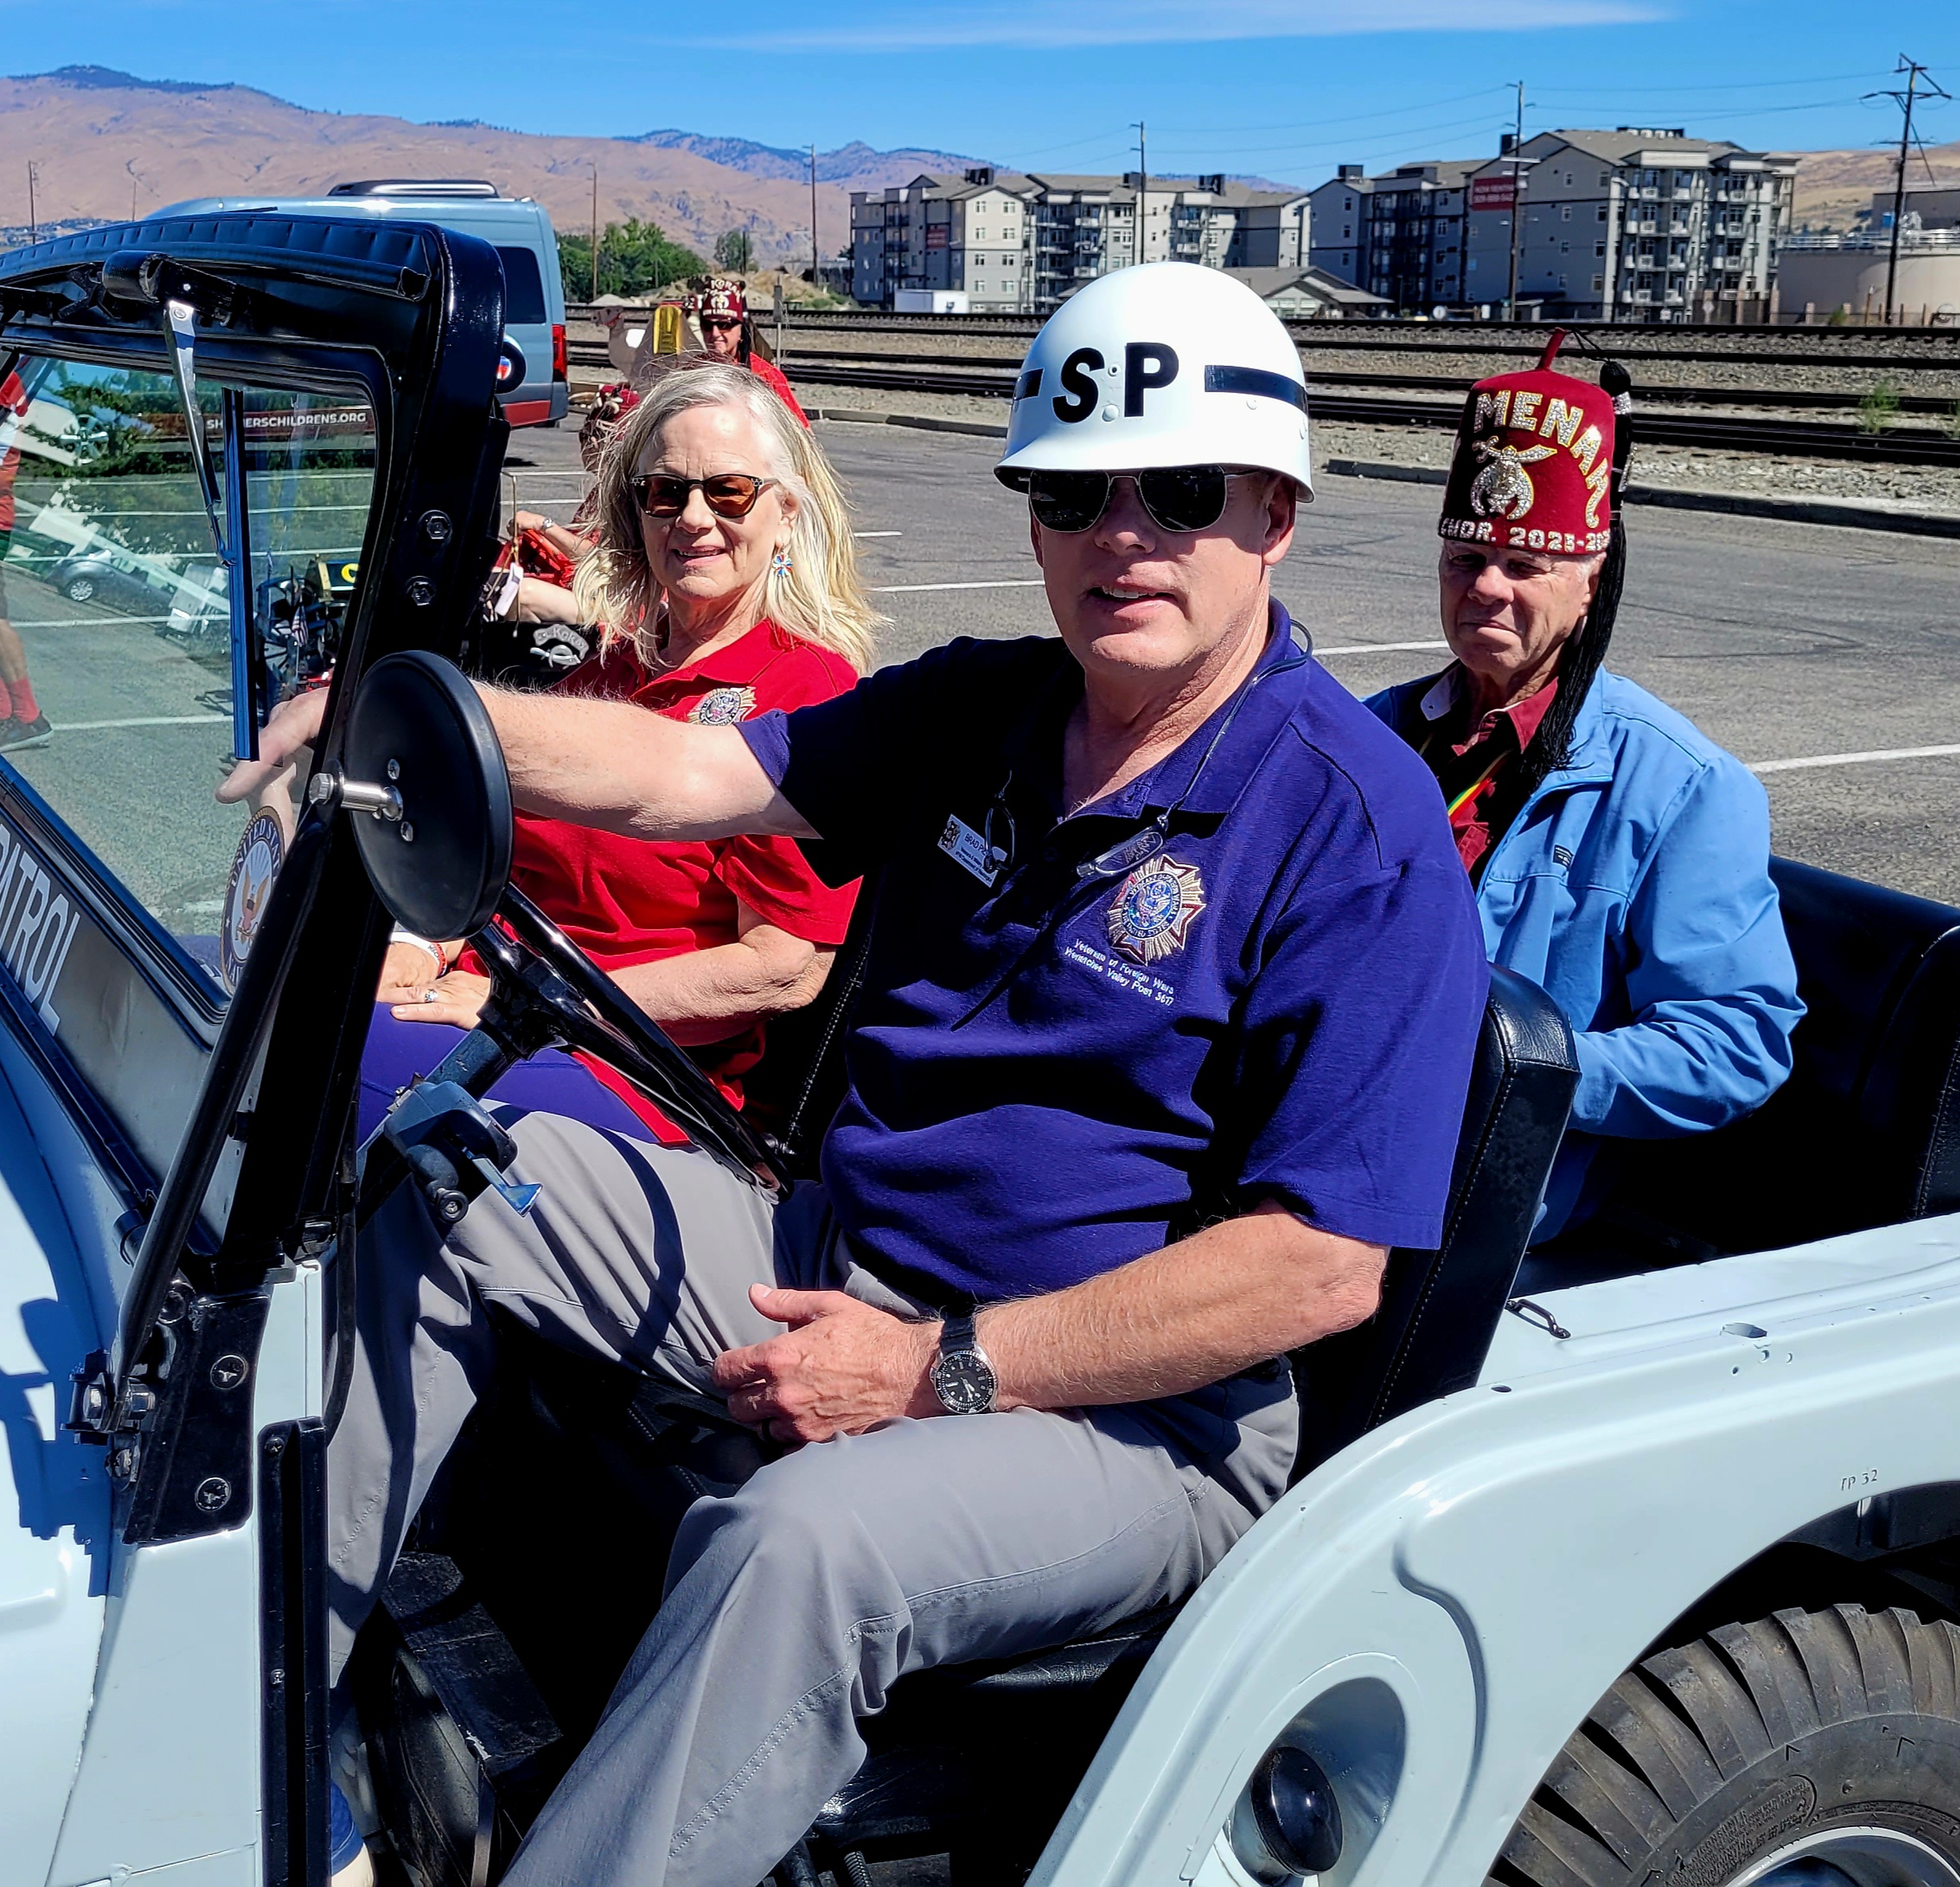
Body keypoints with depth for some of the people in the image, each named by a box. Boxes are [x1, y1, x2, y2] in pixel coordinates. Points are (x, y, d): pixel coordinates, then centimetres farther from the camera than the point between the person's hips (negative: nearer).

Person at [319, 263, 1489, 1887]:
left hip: (1129, 1405, -7)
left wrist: (941, 1369, -22)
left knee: (806, 1541, -37)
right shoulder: (975, 707, 8)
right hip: (844, 1276, 8)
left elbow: (1324, 1266, -22)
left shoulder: (1361, 829, -16)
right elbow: (692, 777, -4)